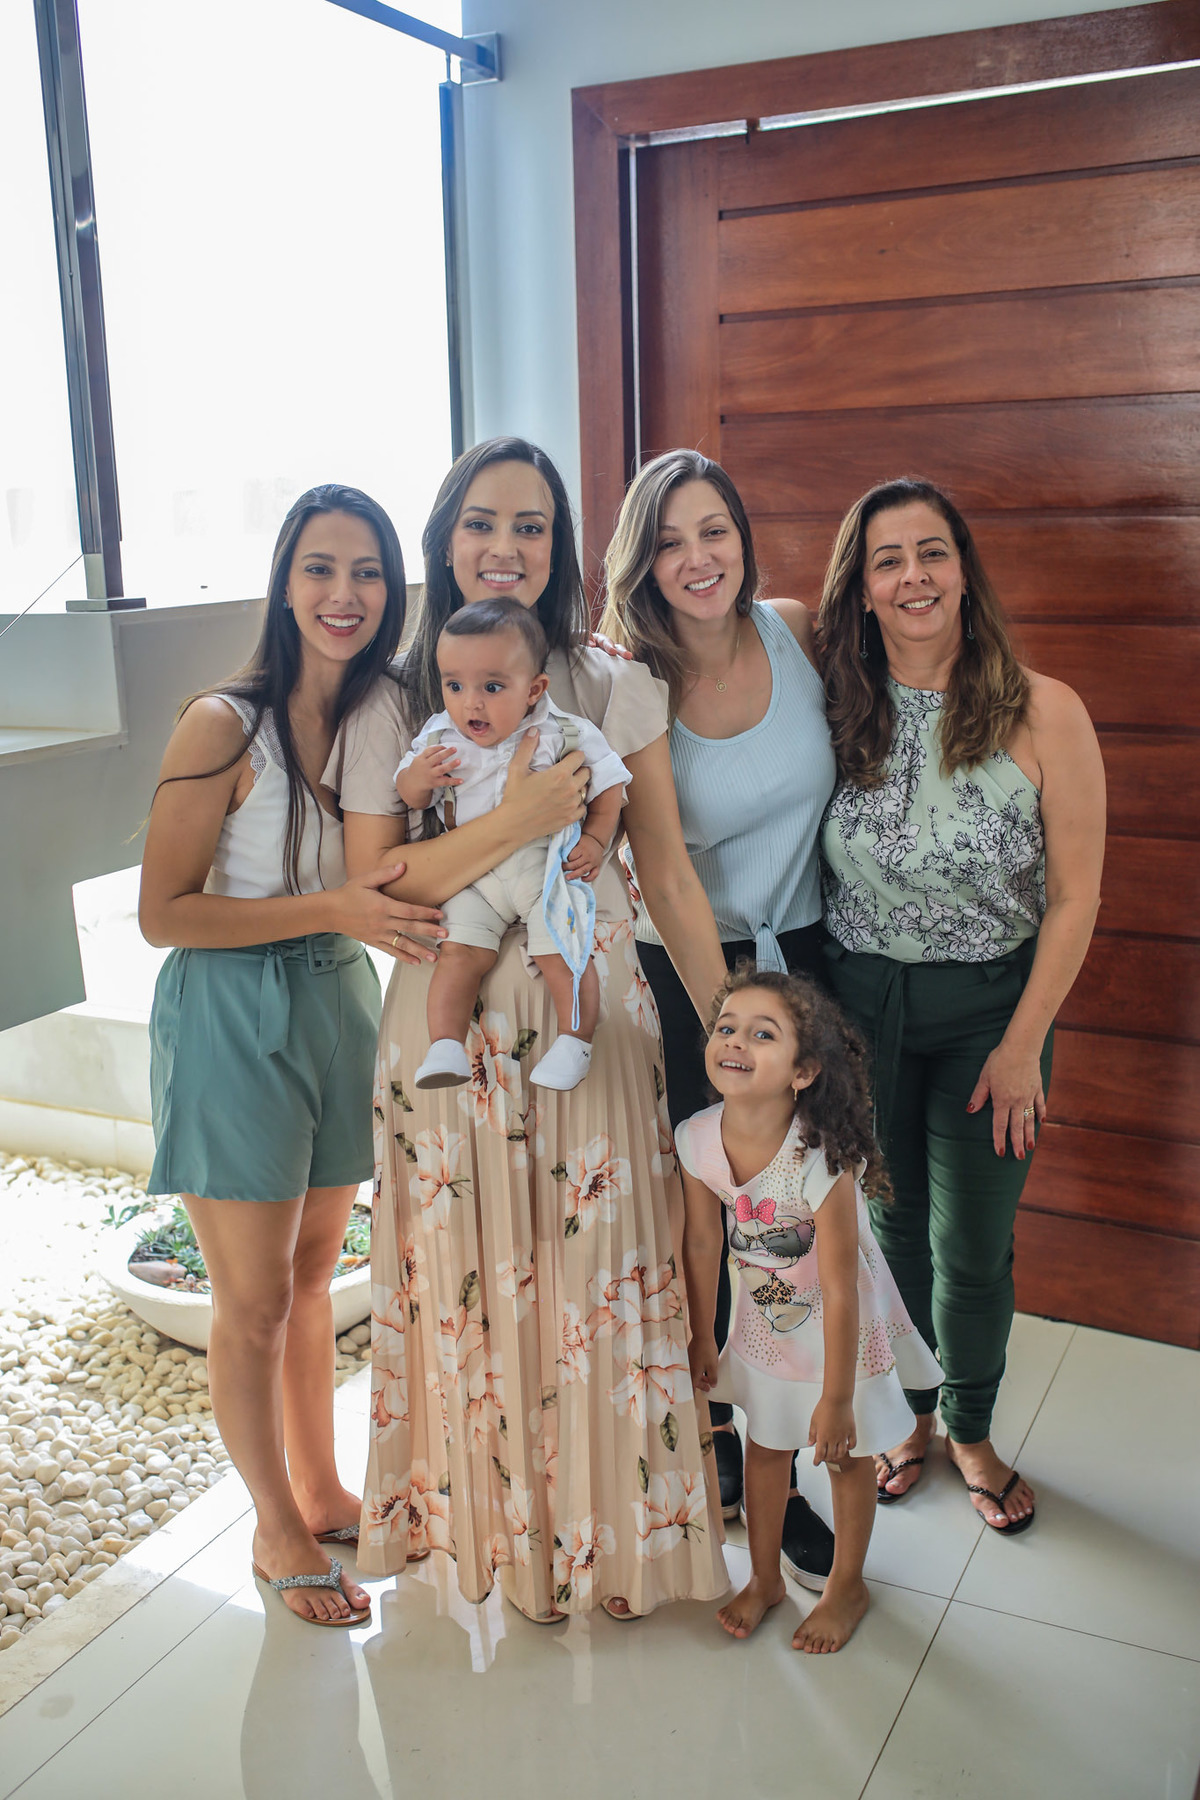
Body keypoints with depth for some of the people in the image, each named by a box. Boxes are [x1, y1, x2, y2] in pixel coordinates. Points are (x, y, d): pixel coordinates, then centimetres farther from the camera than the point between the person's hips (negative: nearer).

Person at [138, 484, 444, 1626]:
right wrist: (330, 908, -23)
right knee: (253, 1298, 7)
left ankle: (321, 1493, 37)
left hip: (338, 1009, 6)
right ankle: (276, 1527, 28)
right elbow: (164, 913, -15)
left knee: (312, 1275, 20)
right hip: (231, 1025, -6)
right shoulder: (224, 725, -16)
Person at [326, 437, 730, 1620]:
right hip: (451, 1026, 0)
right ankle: (501, 1525, 34)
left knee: (602, 1276, 8)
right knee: (477, 1284, 10)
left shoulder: (612, 689, 1)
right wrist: (515, 824, -21)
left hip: (594, 1018, 1)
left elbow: (669, 877, 3)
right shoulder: (393, 704, -2)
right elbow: (371, 887, -9)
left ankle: (615, 1531, 31)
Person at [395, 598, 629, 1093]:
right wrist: (420, 776, -13)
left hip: (547, 866, -2)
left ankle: (574, 1043, -1)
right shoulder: (440, 739, 1)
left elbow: (608, 787, 3)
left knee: (562, 950, -14)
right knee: (459, 951, -9)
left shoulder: (562, 734, -7)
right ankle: (445, 1048, -4)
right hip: (473, 875, 3)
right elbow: (408, 797, 9)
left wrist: (594, 841, -9)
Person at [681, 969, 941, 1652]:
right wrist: (703, 1339, 7)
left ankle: (847, 1587, 40)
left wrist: (837, 1398, -20)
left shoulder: (821, 1160, -37)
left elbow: (840, 1293, -28)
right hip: (766, 1321, 4)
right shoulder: (698, 1140, -22)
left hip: (841, 1326, -4)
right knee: (766, 1445, 20)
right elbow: (702, 1244, -5)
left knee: (846, 1454, 15)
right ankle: (765, 1577, 44)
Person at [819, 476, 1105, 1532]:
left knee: (972, 1244, 8)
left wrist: (1022, 1046, -9)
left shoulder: (1044, 714, -11)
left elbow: (1074, 899, -8)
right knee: (891, 1224, 14)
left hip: (990, 1009, -1)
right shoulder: (835, 712, -4)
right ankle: (912, 1410, 39)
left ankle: (970, 1427, 35)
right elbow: (804, 871, 2)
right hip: (858, 1004, 2)